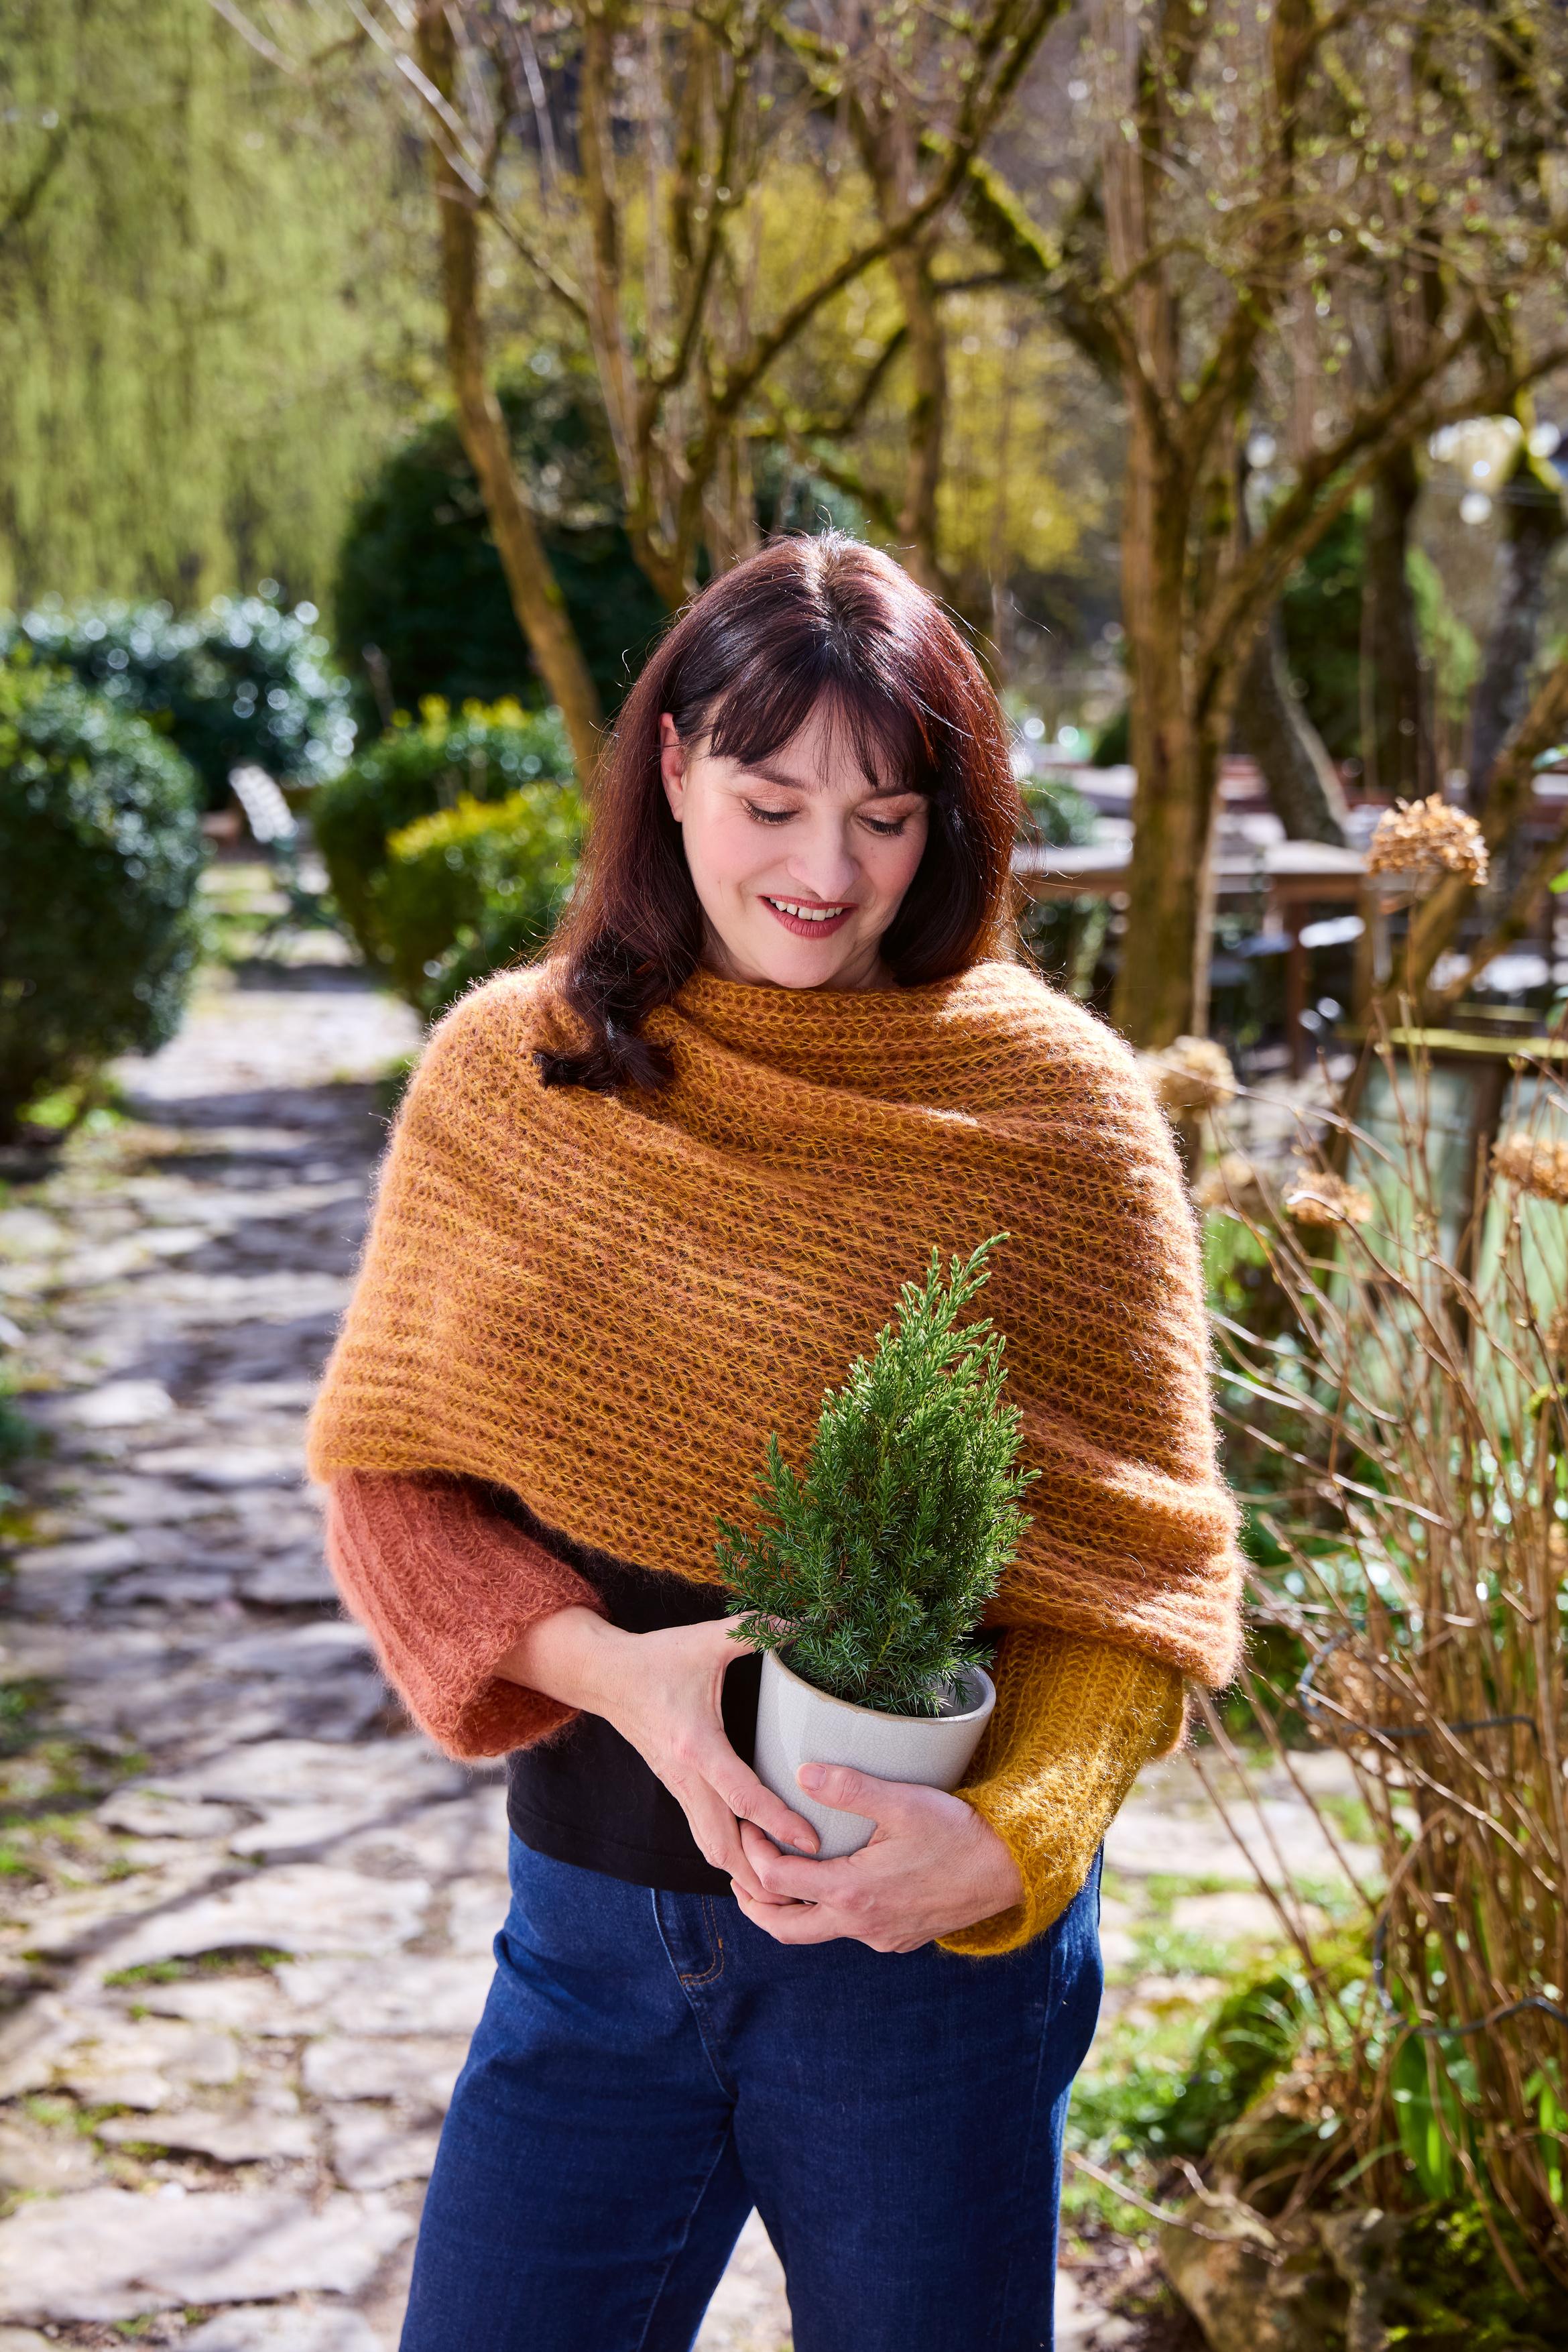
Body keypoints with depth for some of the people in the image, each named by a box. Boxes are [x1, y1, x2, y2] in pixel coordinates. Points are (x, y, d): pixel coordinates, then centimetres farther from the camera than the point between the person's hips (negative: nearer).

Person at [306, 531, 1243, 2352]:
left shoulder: (1055, 1107, -7)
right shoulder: (506, 1076, 0)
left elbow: (1141, 1556, -6)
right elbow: (387, 1478, 1)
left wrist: (1013, 1837, -23)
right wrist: (612, 1667, -17)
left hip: (932, 1946, -2)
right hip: (592, 1914, 2)